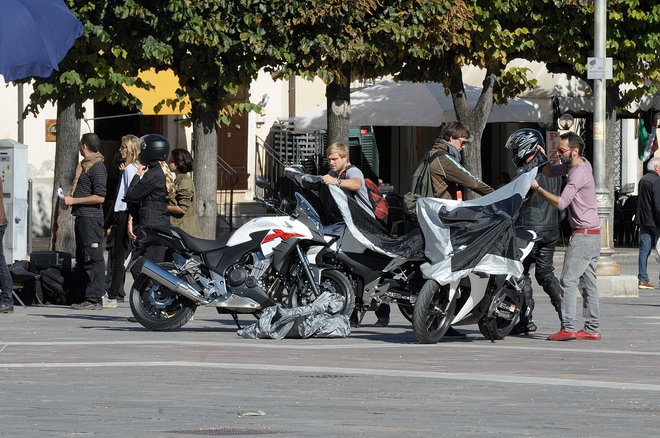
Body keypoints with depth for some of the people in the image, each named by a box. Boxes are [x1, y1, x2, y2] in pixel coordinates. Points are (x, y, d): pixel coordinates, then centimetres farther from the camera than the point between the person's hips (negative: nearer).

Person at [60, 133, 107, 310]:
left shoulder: (97, 167, -11)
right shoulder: (84, 166, 19)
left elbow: (99, 197, -19)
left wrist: (73, 200, -15)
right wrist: (69, 202, 12)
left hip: (91, 217, -11)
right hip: (82, 216, 11)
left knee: (93, 259, -9)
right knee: (82, 260, 13)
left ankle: (95, 298, -10)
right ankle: (86, 297, 17)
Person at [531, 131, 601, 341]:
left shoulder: (579, 173, -16)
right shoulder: (580, 165, 14)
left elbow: (561, 202, -22)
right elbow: (551, 171, 24)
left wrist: (537, 188, -16)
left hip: (583, 235, -10)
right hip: (593, 235, 10)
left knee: (569, 281, -13)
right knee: (588, 282, 10)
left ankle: (568, 327, -19)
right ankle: (592, 329, 9)